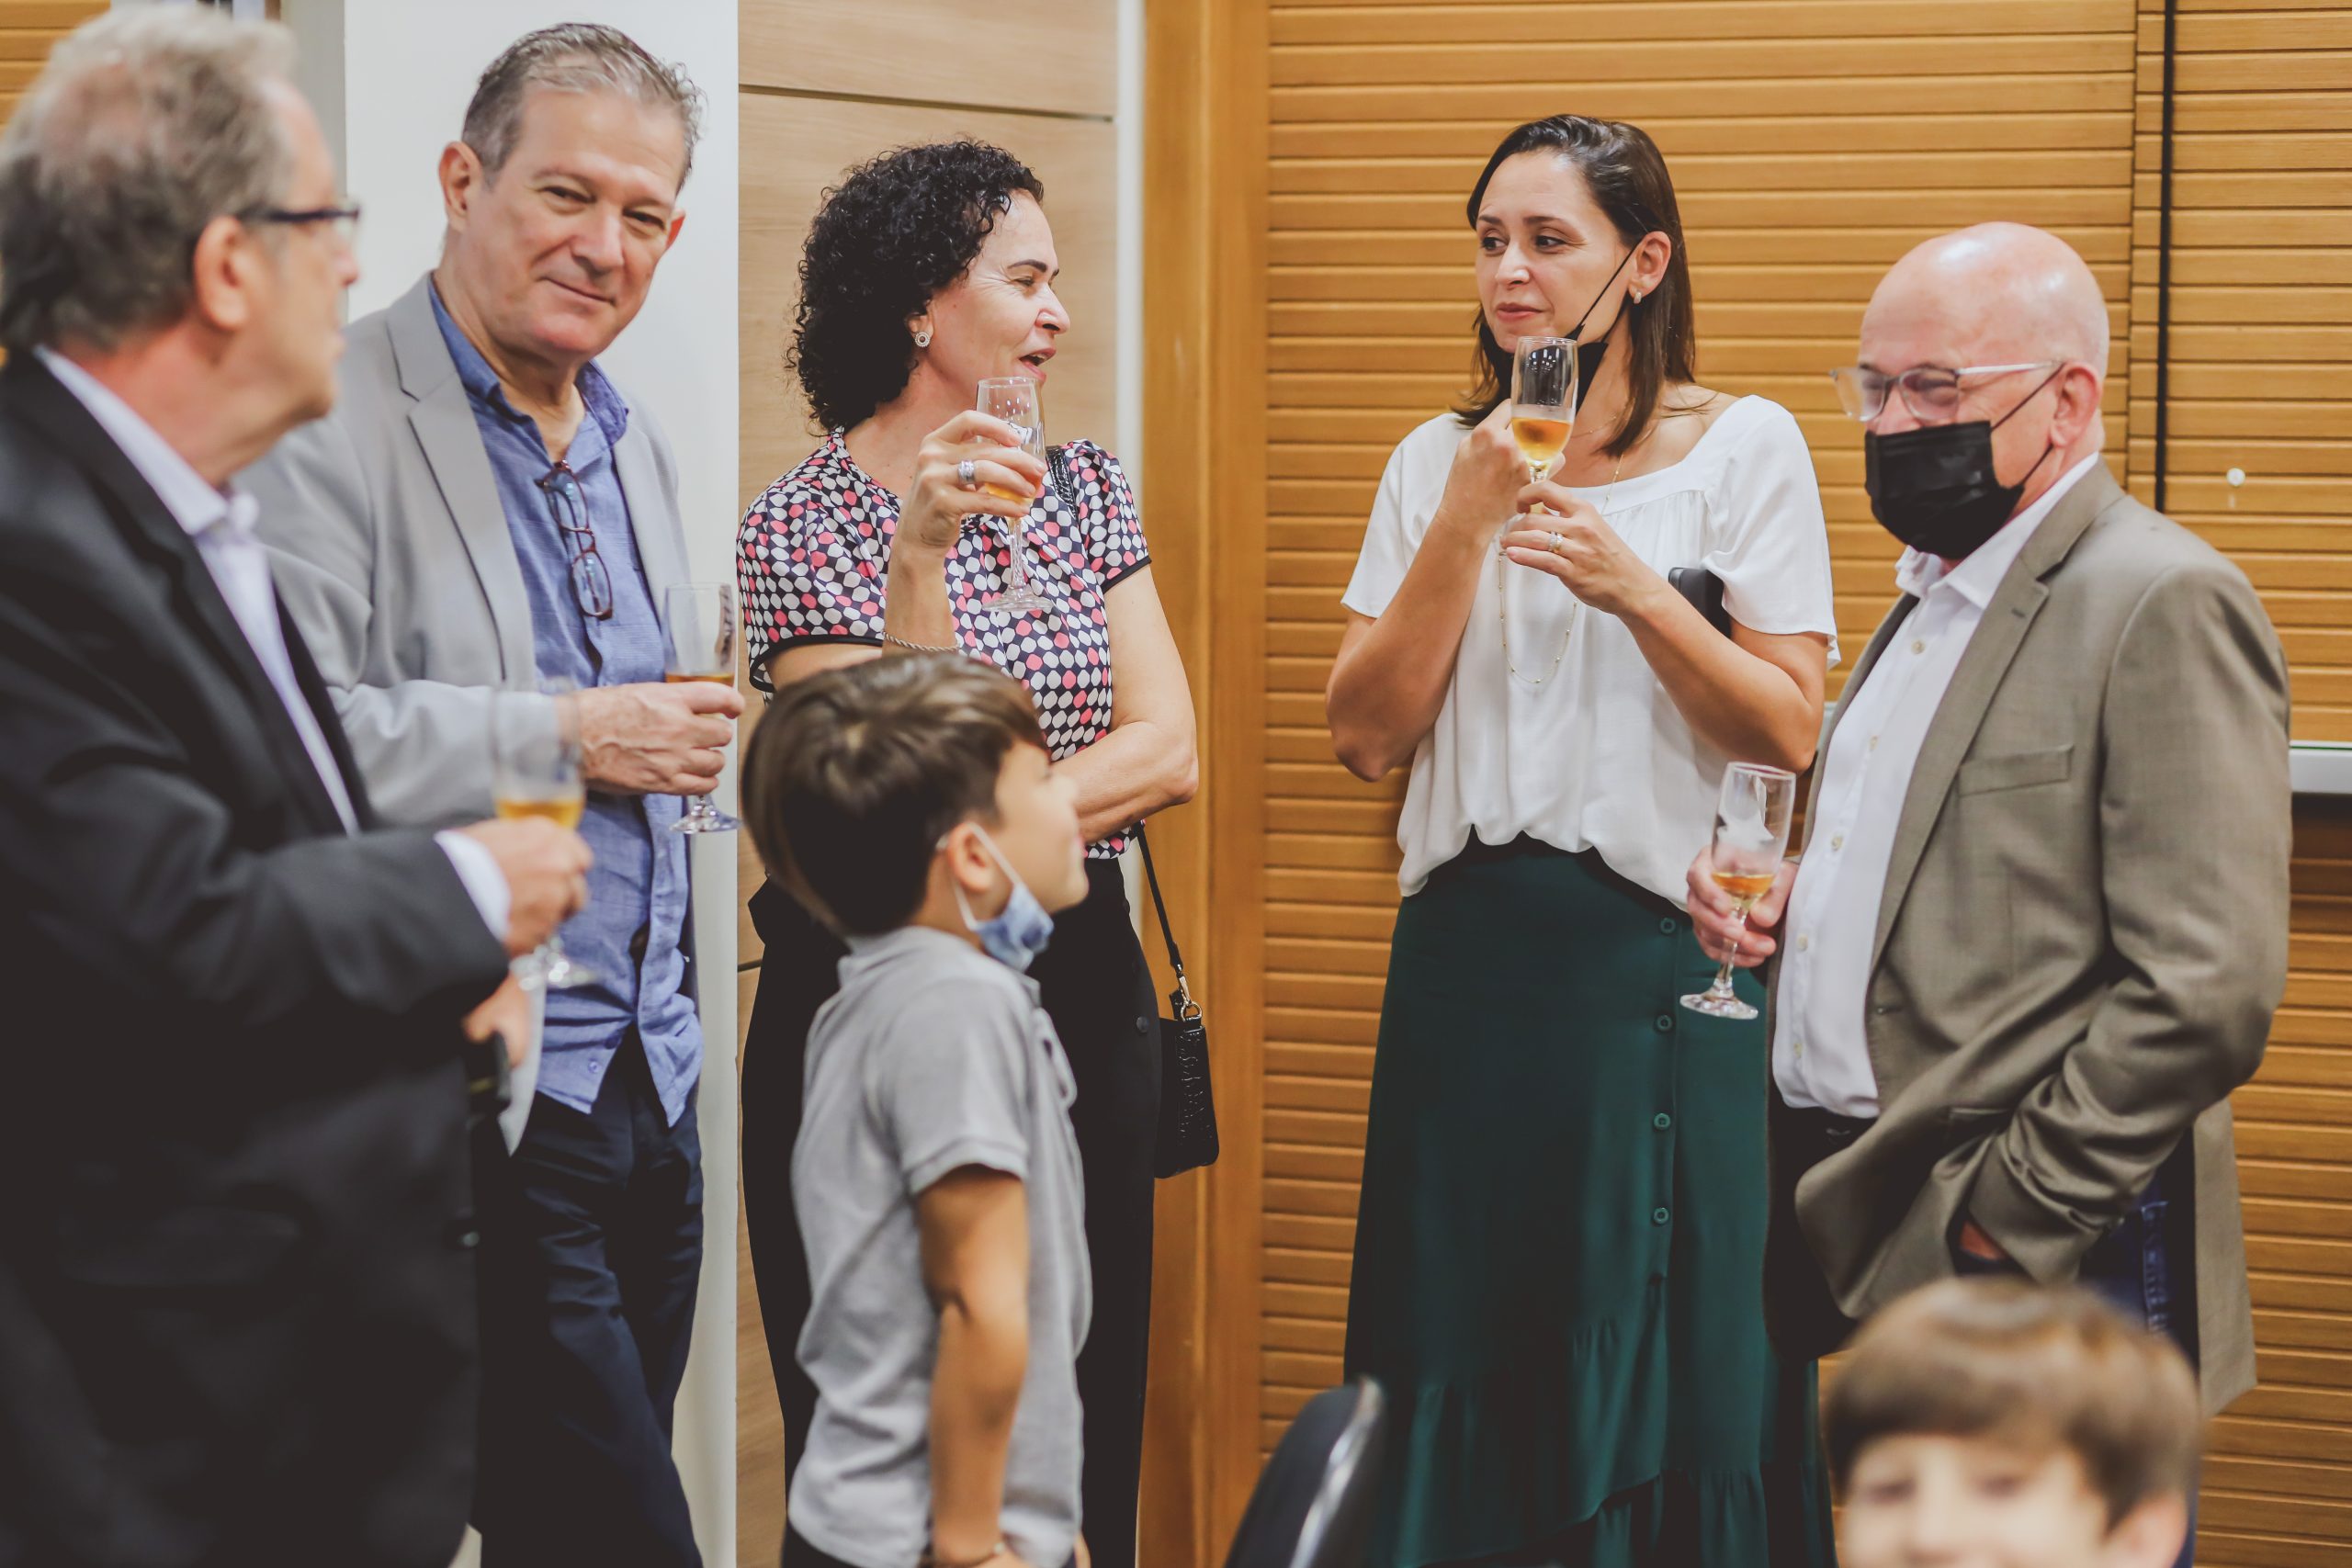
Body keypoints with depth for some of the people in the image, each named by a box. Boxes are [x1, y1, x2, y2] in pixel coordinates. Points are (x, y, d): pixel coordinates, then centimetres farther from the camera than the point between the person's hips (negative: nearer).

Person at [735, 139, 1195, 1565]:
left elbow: (1168, 752, -1)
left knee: (1092, 1441, 8)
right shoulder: (802, 527, -6)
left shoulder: (1084, 488, 8)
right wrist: (917, 552, -24)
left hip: (1080, 987, 4)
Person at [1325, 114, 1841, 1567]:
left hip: (1664, 960, -3)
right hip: (1469, 952, 3)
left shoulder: (1744, 449, 0)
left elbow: (1790, 733, -5)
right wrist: (1463, 527, -6)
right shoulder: (1440, 459, 9)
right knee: (1465, 1362, 7)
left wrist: (1634, 589, -16)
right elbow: (1368, 733, 2)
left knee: (1662, 1361, 1)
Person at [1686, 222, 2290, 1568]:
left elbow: (2207, 989, -20)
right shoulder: (1934, 596, 17)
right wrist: (1789, 904, 9)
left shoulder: (2168, 607, -13)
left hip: (2036, 1261, -9)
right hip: (1864, 1248, 9)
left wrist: (2010, 1217, -17)